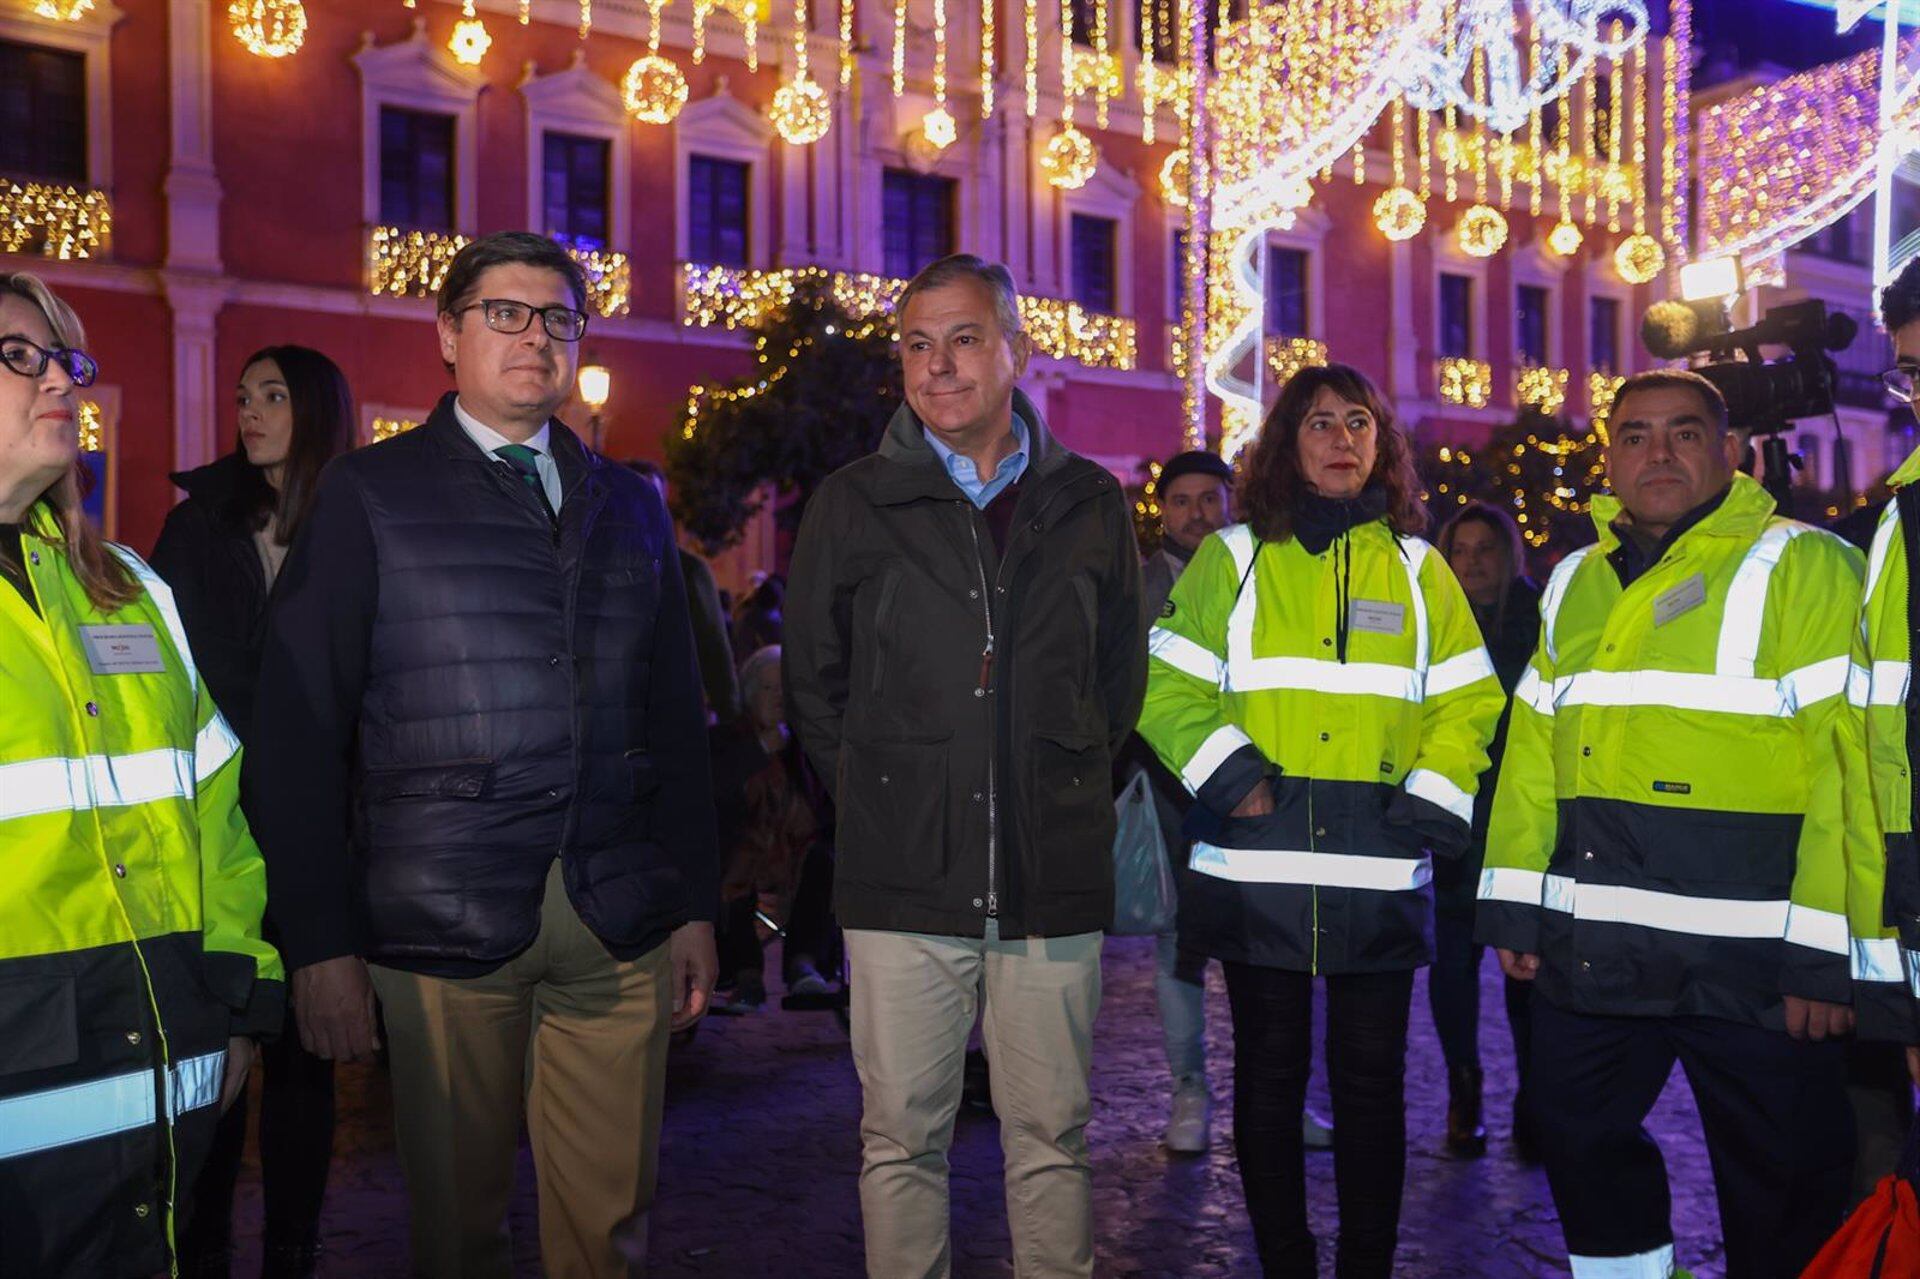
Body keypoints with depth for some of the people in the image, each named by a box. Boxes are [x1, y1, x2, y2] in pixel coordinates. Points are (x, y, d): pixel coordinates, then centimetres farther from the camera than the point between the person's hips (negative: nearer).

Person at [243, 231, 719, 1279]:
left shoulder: (628, 505, 15)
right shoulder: (367, 496, 3)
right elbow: (298, 730, -2)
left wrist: (695, 907, 10)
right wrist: (322, 944, -8)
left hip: (622, 925, 3)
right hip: (442, 923, -3)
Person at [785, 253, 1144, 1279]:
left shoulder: (1090, 505, 7)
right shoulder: (852, 505, 4)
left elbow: (1121, 676, 17)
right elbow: (812, 684, 11)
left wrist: (1066, 789, 10)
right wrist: (875, 798, 6)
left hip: (1054, 879, 1)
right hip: (903, 882, -1)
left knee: (1051, 1138, 9)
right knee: (902, 1139, 6)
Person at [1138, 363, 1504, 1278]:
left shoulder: (1417, 567, 12)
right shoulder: (1233, 558, 7)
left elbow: (1466, 702, 9)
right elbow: (1168, 688, 2)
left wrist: (1430, 800, -4)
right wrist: (1227, 772, -10)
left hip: (1380, 871, 1)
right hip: (1258, 866, -1)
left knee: (1371, 1080, 5)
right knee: (1271, 1073, 7)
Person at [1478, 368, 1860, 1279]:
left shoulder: (1803, 568, -7)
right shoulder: (1576, 582, 13)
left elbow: (1848, 758, -14)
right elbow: (1533, 748, 14)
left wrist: (1822, 950, -19)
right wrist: (1514, 903, 9)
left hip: (1748, 958, -6)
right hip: (1590, 952, 6)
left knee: (1778, 1192, 7)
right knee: (1580, 1137, 18)